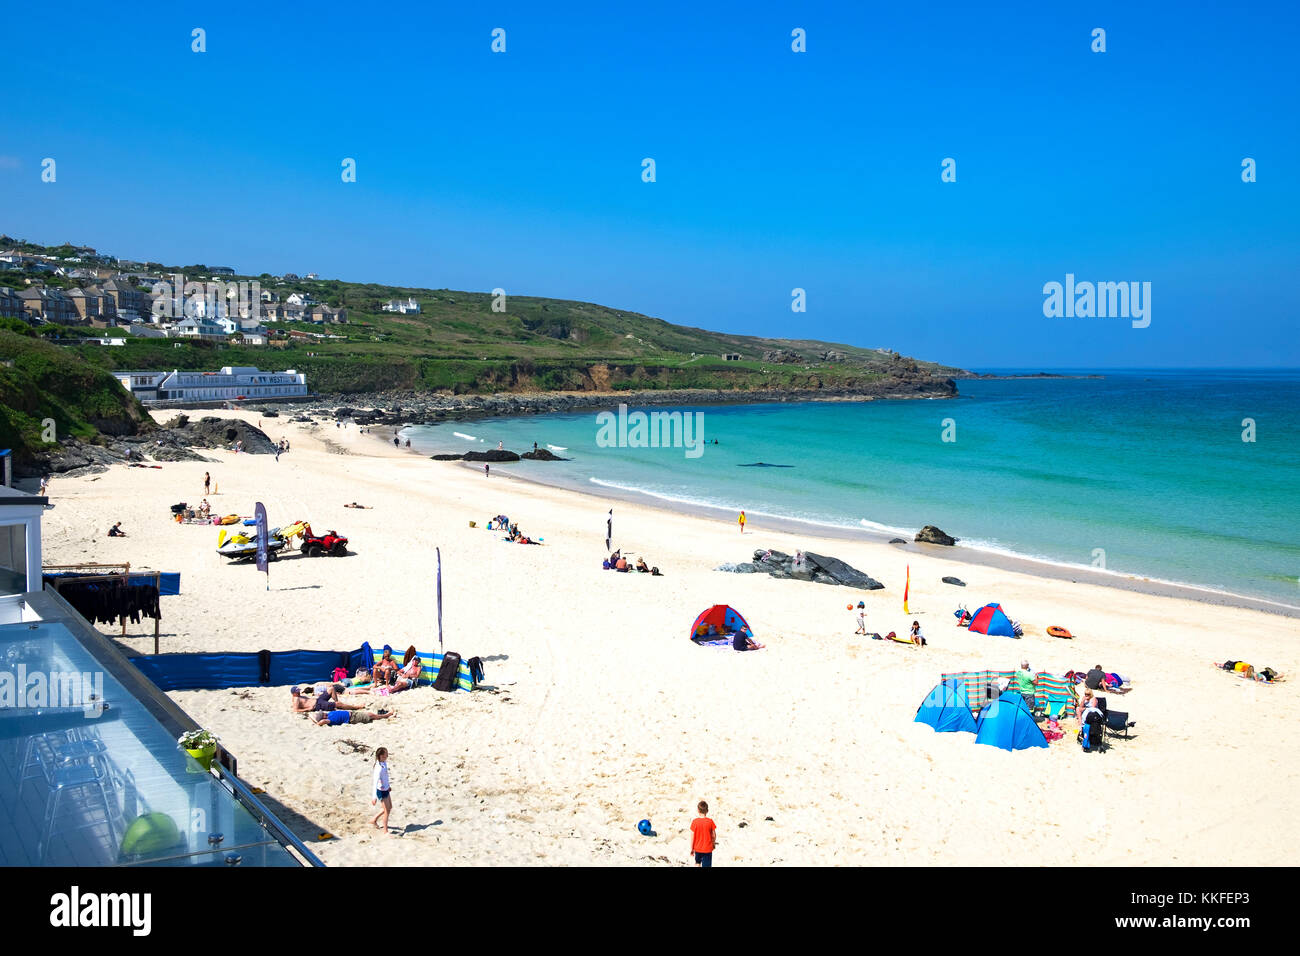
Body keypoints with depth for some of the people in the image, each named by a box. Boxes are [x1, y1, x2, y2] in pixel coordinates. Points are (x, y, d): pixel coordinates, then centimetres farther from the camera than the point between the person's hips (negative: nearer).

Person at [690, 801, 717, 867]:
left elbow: (692, 836, -8)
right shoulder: (710, 821, -11)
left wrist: (691, 849, 3)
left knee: (697, 863, 27)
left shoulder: (694, 822, -12)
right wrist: (714, 844, 18)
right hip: (708, 849, -1)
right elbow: (713, 835, -2)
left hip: (697, 848, 1)